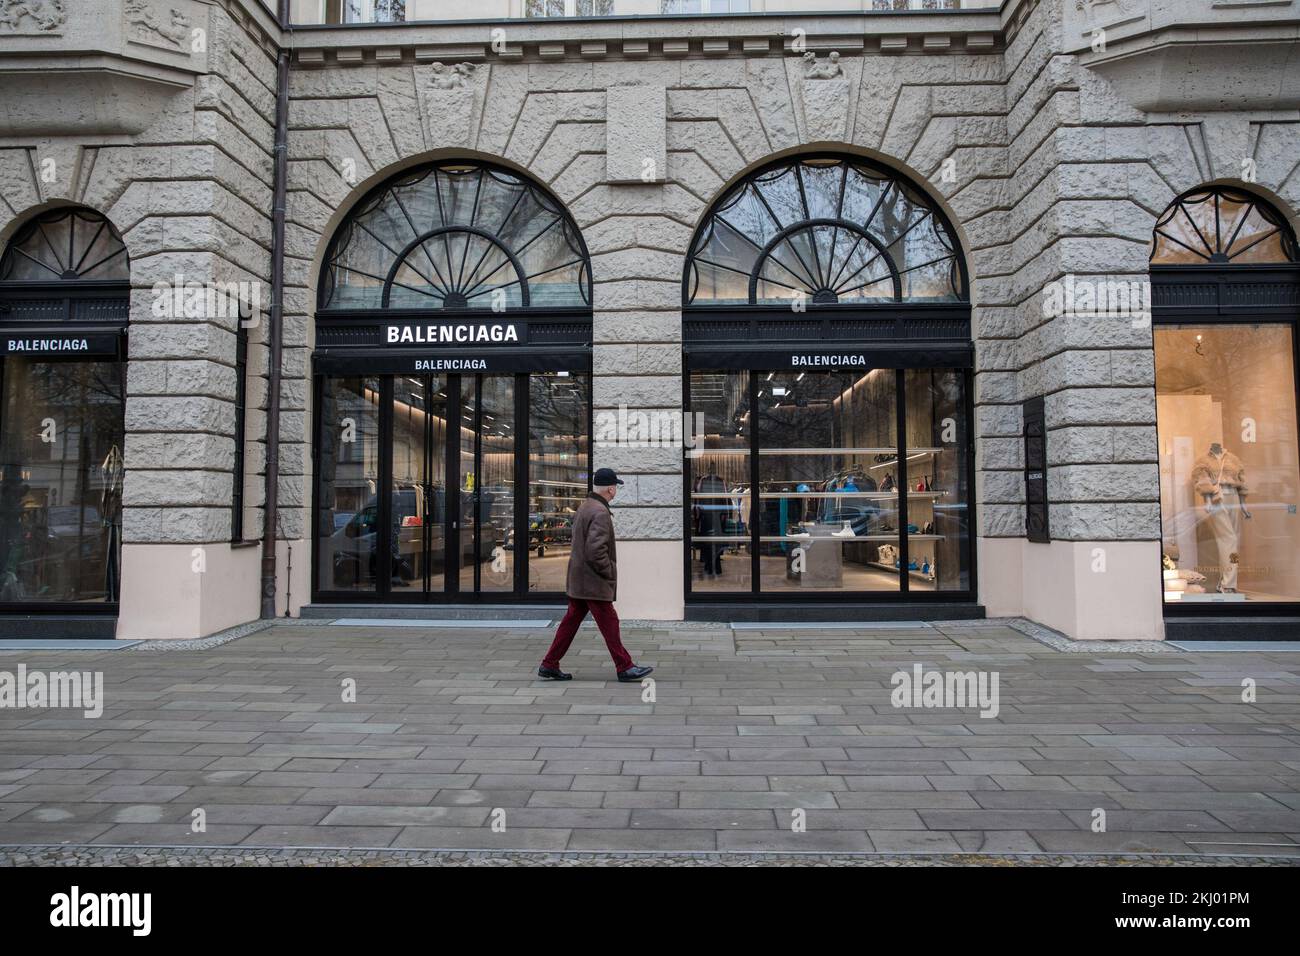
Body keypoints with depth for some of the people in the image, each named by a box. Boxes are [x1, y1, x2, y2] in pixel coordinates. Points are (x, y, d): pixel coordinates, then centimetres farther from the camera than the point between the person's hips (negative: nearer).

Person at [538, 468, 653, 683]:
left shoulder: (584, 507, 12)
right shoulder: (600, 513, -20)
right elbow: (596, 550, -27)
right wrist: (609, 572, -13)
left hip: (578, 580, 10)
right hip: (593, 582, -10)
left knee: (571, 621, 13)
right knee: (609, 624, -1)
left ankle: (549, 665, 17)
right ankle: (625, 667, 8)